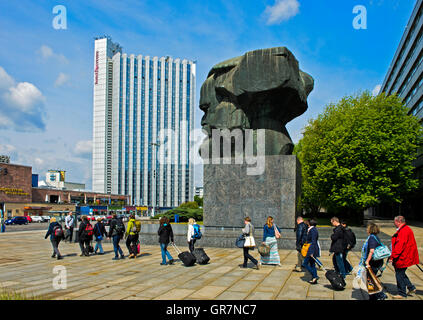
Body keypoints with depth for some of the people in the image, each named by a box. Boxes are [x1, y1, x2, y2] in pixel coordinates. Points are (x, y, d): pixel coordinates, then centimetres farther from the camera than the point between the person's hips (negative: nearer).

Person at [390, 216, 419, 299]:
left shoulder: (404, 231, -22)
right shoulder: (406, 229, 12)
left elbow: (399, 246, -27)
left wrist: (392, 257, -25)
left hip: (403, 258, -10)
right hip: (404, 257, 10)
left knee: (399, 275, 0)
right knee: (400, 274, 20)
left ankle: (402, 294, 11)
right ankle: (411, 287, 27)